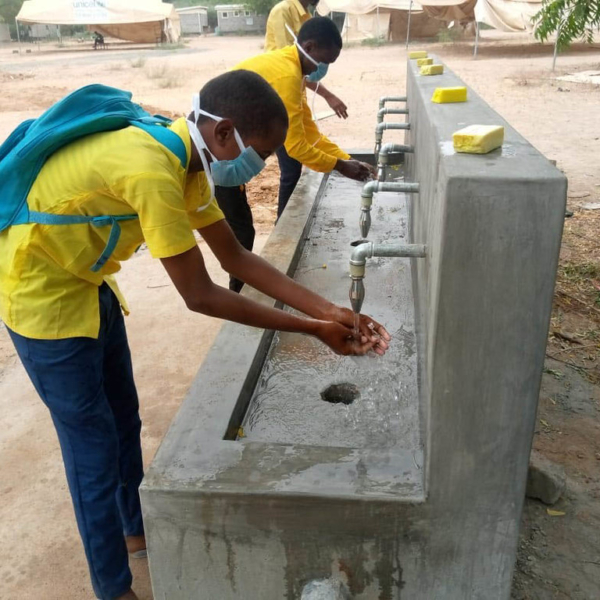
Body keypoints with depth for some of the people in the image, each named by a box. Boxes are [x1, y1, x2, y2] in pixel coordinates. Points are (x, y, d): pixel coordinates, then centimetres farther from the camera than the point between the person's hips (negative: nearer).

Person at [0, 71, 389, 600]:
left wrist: (325, 309, -6)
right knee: (95, 446, 2)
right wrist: (310, 329, -19)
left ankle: (138, 531, 42)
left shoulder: (184, 157, -2)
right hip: (43, 297, -9)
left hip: (87, 283, 9)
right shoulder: (152, 171, -32)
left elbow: (235, 257, 0)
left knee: (125, 421, 18)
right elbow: (200, 296, -27)